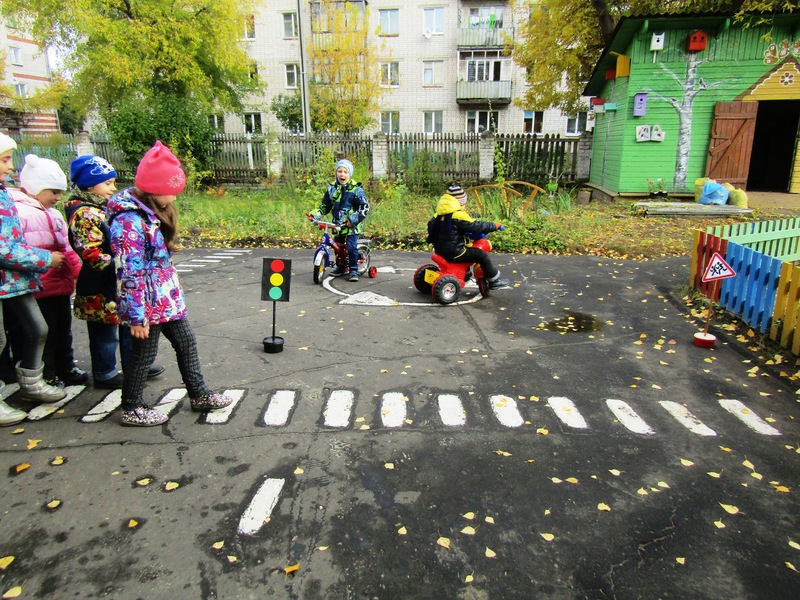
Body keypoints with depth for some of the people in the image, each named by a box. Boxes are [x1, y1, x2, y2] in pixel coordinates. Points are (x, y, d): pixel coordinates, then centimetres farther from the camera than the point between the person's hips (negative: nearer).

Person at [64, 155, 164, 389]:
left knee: (129, 324, 18)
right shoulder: (84, 214, -18)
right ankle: (105, 374, 19)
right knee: (105, 331, 4)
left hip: (119, 283, 10)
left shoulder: (100, 208, 12)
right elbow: (91, 253, -25)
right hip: (100, 289, -10)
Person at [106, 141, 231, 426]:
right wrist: (136, 316, -21)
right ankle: (131, 409, 24)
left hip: (168, 298, 9)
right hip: (148, 304, -9)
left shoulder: (151, 211, 7)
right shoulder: (130, 221, -23)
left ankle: (198, 394, 30)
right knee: (143, 355, 6)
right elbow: (129, 273, -24)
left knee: (186, 342, 16)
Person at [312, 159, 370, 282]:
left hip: (352, 225, -5)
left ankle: (353, 270, 1)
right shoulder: (332, 188, 5)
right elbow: (325, 205, 14)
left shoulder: (356, 189, -8)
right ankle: (341, 267, 33)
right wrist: (316, 214, -2)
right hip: (337, 224, 5)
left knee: (351, 247, -12)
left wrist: (354, 220, -18)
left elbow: (365, 207, -10)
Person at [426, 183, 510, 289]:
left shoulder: (439, 214, 4)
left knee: (467, 249, 35)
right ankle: (494, 281, 7)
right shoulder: (458, 215, -20)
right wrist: (494, 226, -5)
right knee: (482, 255, -2)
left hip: (440, 250, 9)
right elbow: (476, 226, -18)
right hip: (454, 253, -9)